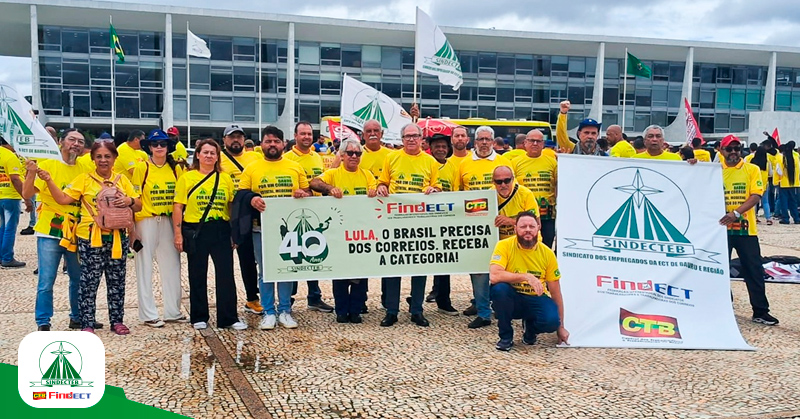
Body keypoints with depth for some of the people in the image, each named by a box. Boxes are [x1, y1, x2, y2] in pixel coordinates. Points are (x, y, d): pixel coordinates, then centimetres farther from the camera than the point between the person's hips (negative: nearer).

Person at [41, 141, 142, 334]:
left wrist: (129, 201, -11)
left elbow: (139, 205, 9)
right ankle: (87, 324, 10)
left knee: (117, 281, 10)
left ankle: (117, 320, 21)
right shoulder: (84, 179, 1)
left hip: (117, 237, 3)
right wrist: (49, 181, -17)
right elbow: (63, 199, -5)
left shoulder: (122, 180, 9)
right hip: (90, 238, -3)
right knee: (89, 281, 0)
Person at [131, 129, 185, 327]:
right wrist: (133, 228, -10)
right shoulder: (141, 168, -4)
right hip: (146, 222, -4)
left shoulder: (176, 168, 6)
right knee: (145, 268, 3)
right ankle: (148, 314, 10)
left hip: (169, 222, 4)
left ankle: (173, 311, 18)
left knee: (172, 266, 8)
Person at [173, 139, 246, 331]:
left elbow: (232, 206, 8)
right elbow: (178, 207, -1)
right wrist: (177, 233, -7)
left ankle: (228, 318, 10)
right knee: (197, 276, 8)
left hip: (221, 231, 1)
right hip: (195, 231, -1)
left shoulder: (226, 178, 7)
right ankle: (199, 317, 21)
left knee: (226, 275, 1)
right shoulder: (187, 177, 2)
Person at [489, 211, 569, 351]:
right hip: (512, 299, -1)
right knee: (499, 288, -34)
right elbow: (494, 276, -30)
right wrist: (526, 276, -35)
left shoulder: (547, 253, -7)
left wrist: (561, 327, 3)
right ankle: (506, 337, -11)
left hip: (536, 299, 1)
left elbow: (556, 292, 0)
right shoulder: (504, 246, -15)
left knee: (552, 321, -29)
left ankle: (530, 327, 10)